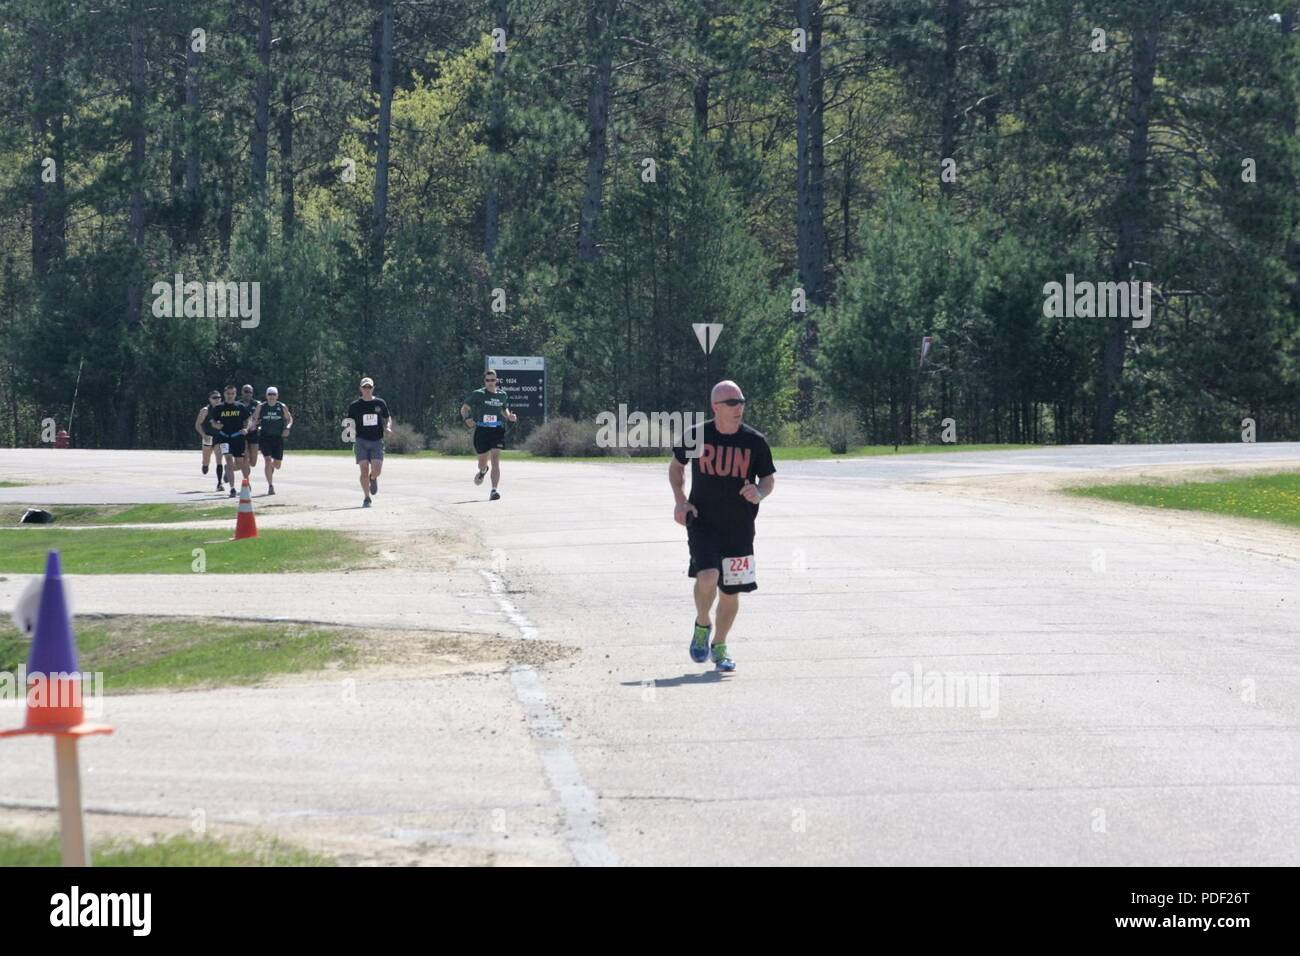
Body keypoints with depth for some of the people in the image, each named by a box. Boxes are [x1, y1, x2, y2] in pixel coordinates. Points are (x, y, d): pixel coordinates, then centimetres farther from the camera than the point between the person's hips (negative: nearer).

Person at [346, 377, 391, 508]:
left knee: (376, 470, -13)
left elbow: (388, 418, 19)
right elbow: (350, 423, 9)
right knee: (364, 470, -9)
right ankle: (366, 499, 3)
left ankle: (373, 479, 26)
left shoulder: (380, 403, 8)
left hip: (377, 441, 1)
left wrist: (388, 427, -1)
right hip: (361, 441, -1)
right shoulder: (355, 406, 5)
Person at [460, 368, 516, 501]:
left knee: (495, 459, -15)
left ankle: (494, 491, -18)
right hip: (481, 431, -1)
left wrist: (509, 416, 3)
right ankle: (483, 471, 50)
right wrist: (467, 418, -19)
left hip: (497, 431, 1)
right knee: (482, 463, 10)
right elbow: (464, 408, 1)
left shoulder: (502, 395, 7)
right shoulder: (478, 394, -3)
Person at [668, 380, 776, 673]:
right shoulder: (695, 437, -3)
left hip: (740, 528, 2)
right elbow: (676, 465, 14)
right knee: (707, 577, -23)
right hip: (703, 523, -2)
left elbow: (769, 478, 8)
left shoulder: (754, 442, -3)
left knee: (731, 591, 7)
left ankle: (719, 646, 29)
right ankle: (701, 626, 6)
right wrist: (680, 500, 0)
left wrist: (760, 493, -15)